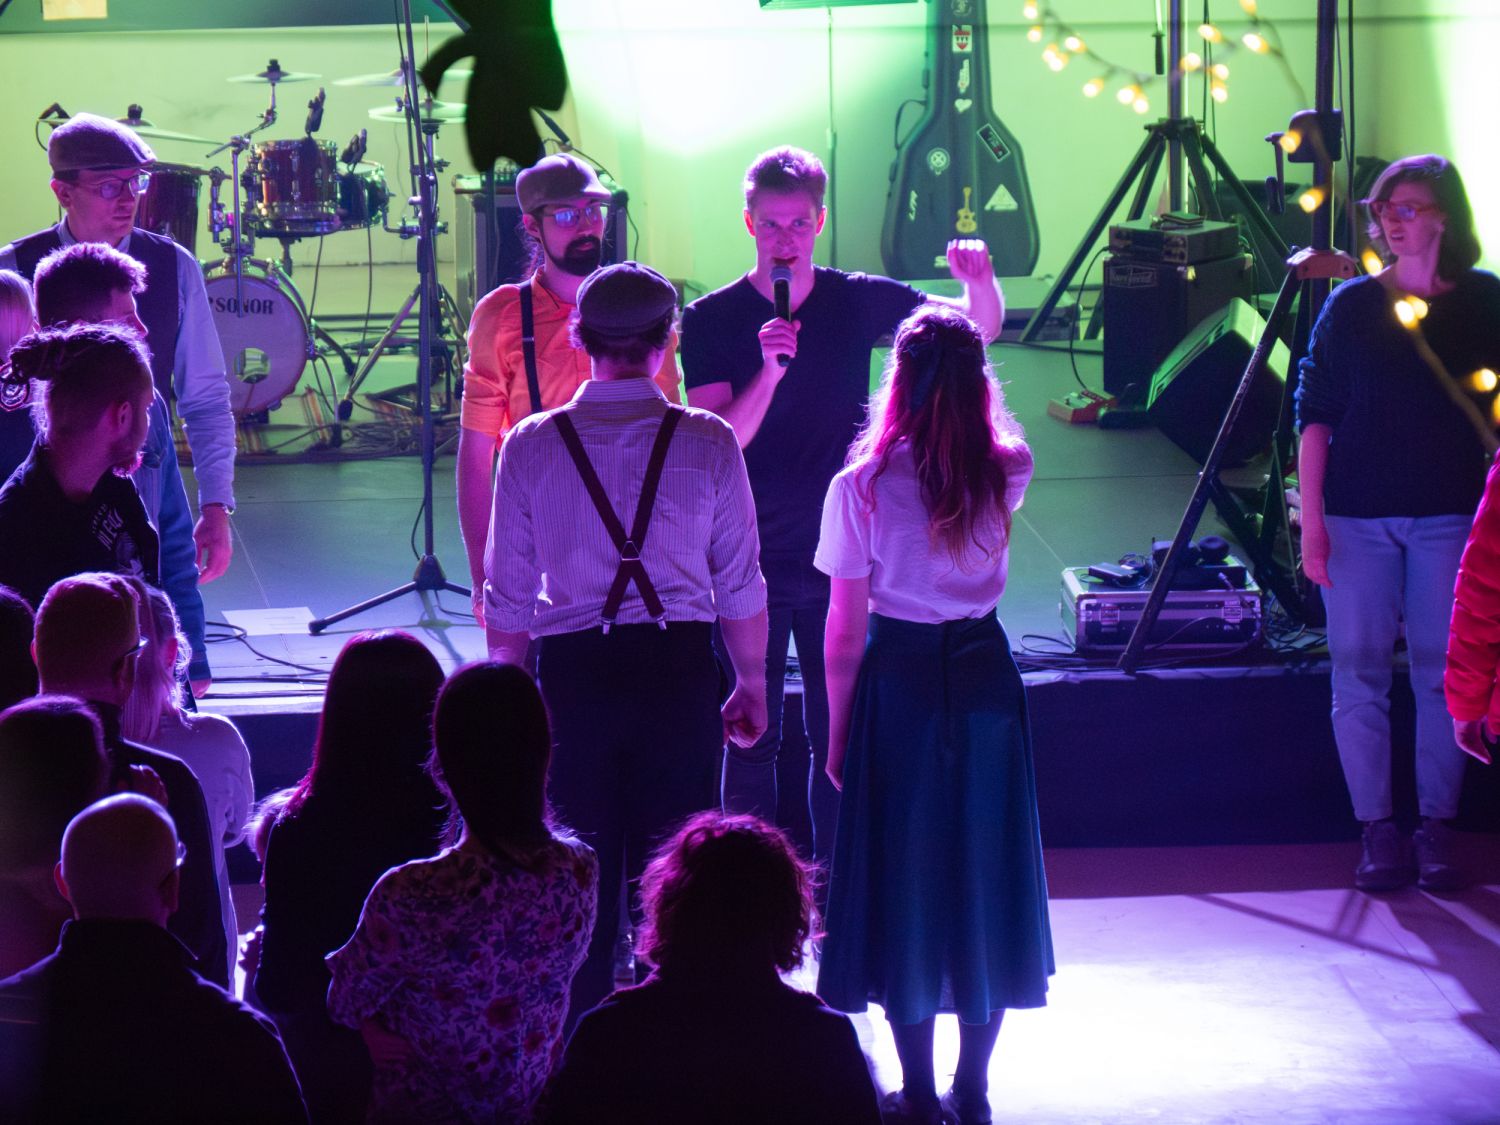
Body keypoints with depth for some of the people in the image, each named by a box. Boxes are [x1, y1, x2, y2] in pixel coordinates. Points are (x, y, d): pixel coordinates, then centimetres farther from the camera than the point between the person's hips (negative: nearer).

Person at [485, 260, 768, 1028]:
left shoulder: (531, 446, -1)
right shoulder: (707, 443, -3)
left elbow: (507, 596, 3)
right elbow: (741, 588, 1)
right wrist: (752, 685, 13)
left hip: (573, 675, 1)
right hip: (680, 669, -1)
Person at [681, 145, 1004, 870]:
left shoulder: (859, 301, 0)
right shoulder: (711, 320, -6)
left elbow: (979, 329, 3)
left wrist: (979, 283, -19)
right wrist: (767, 372, -32)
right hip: (751, 561, -2)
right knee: (752, 733, 2)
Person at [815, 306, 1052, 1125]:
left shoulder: (862, 487, -12)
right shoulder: (1007, 472, -5)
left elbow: (844, 630, -7)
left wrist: (838, 733, 3)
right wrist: (963, 352, 21)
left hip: (898, 684, -2)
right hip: (985, 680, 3)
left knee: (903, 876, 8)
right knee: (985, 872, 11)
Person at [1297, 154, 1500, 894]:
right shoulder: (1351, 306, 3)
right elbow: (1314, 415, 2)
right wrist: (1311, 516, -3)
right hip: (1357, 518, 1)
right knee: (1359, 671, 1)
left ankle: (1437, 827, 10)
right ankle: (1378, 831, 8)